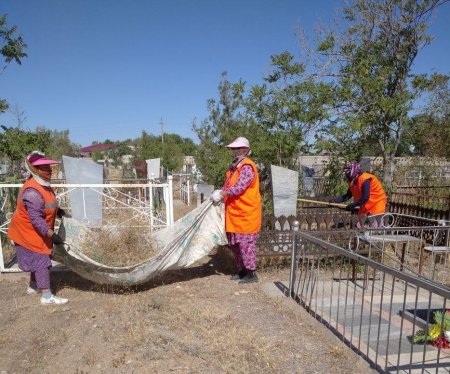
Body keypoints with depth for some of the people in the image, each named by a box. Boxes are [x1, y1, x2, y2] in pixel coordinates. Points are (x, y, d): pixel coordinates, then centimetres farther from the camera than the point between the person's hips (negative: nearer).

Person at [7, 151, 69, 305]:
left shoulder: (43, 184, -1)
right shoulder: (32, 191, -32)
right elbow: (36, 219, -33)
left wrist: (60, 211, 5)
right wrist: (52, 235, -31)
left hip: (38, 232, 10)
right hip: (28, 232, -9)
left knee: (38, 259, 21)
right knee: (41, 261, -4)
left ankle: (33, 286, 39)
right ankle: (47, 296, 5)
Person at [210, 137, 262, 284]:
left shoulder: (247, 167, -15)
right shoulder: (234, 167, 15)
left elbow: (239, 187, -26)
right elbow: (227, 186, 19)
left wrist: (221, 194, -20)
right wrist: (219, 194, 0)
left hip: (246, 213, -10)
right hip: (234, 213, 10)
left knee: (246, 244, -3)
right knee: (234, 244, 15)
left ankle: (251, 274, 10)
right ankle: (242, 271, 29)